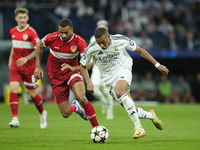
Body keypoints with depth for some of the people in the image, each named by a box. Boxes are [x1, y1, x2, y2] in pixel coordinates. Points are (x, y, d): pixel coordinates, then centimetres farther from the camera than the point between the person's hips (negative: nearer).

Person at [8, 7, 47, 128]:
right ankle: (15, 119, -17)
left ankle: (42, 113, 34)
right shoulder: (13, 31, 5)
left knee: (32, 93, 7)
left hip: (29, 67, -4)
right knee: (13, 89, -15)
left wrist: (26, 58, -29)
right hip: (15, 66, 4)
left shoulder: (31, 32, -13)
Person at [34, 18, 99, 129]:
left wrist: (74, 68, -39)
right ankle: (75, 107, 37)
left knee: (82, 98, -32)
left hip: (72, 72, -1)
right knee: (66, 114, -3)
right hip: (56, 77, 1)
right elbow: (39, 46, 7)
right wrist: (38, 66, 2)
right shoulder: (52, 38, -15)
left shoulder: (79, 41, -17)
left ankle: (96, 127, -15)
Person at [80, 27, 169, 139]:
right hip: (109, 78, 2)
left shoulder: (121, 40, -17)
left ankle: (138, 127, -33)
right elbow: (83, 66, 3)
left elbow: (139, 50, -2)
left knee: (119, 93, -36)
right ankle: (150, 115, 31)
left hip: (124, 70, -2)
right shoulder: (91, 49, -15)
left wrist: (157, 65, -1)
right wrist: (89, 82, -13)